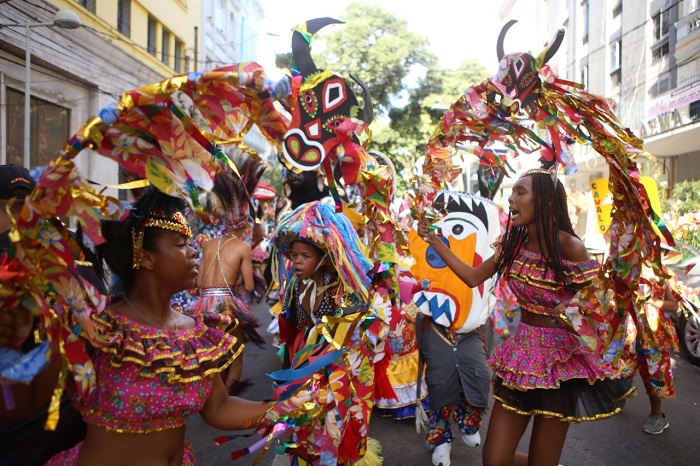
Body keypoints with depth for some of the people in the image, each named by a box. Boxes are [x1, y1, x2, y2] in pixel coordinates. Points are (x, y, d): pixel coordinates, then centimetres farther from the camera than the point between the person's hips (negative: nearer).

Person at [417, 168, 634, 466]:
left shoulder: (569, 247, -17)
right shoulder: (513, 243, 0)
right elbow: (473, 277, 7)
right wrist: (433, 239, 4)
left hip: (559, 358, -5)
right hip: (520, 353, 5)